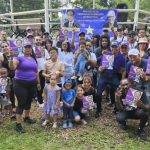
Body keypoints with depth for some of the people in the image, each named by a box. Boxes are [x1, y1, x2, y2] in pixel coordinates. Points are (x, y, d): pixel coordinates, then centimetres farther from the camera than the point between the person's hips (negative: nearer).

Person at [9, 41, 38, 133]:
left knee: (29, 102, 18)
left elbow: (36, 71, 19)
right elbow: (12, 67, -26)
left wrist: (37, 81, 16)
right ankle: (18, 124, 3)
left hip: (31, 84, 6)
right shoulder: (19, 57, -9)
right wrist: (11, 59, -44)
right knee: (21, 103, -5)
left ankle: (27, 118, 38)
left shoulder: (34, 59, 11)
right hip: (20, 84, -6)